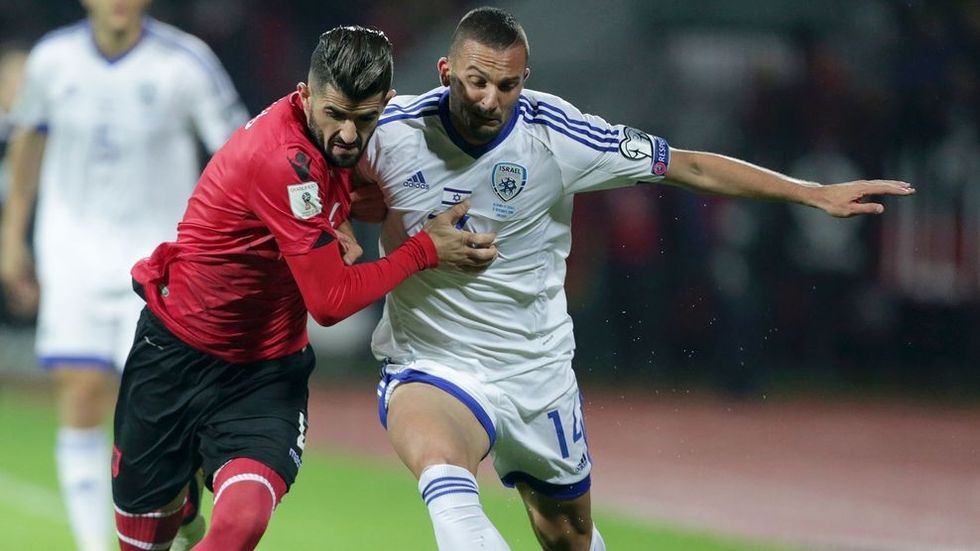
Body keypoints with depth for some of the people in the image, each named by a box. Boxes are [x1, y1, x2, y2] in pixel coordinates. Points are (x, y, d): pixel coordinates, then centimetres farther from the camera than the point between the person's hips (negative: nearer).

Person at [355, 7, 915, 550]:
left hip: (539, 372, 2)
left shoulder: (554, 133, -14)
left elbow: (689, 166, -7)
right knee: (443, 474, -35)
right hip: (431, 366, -2)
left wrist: (816, 193, -7)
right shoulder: (391, 130, -13)